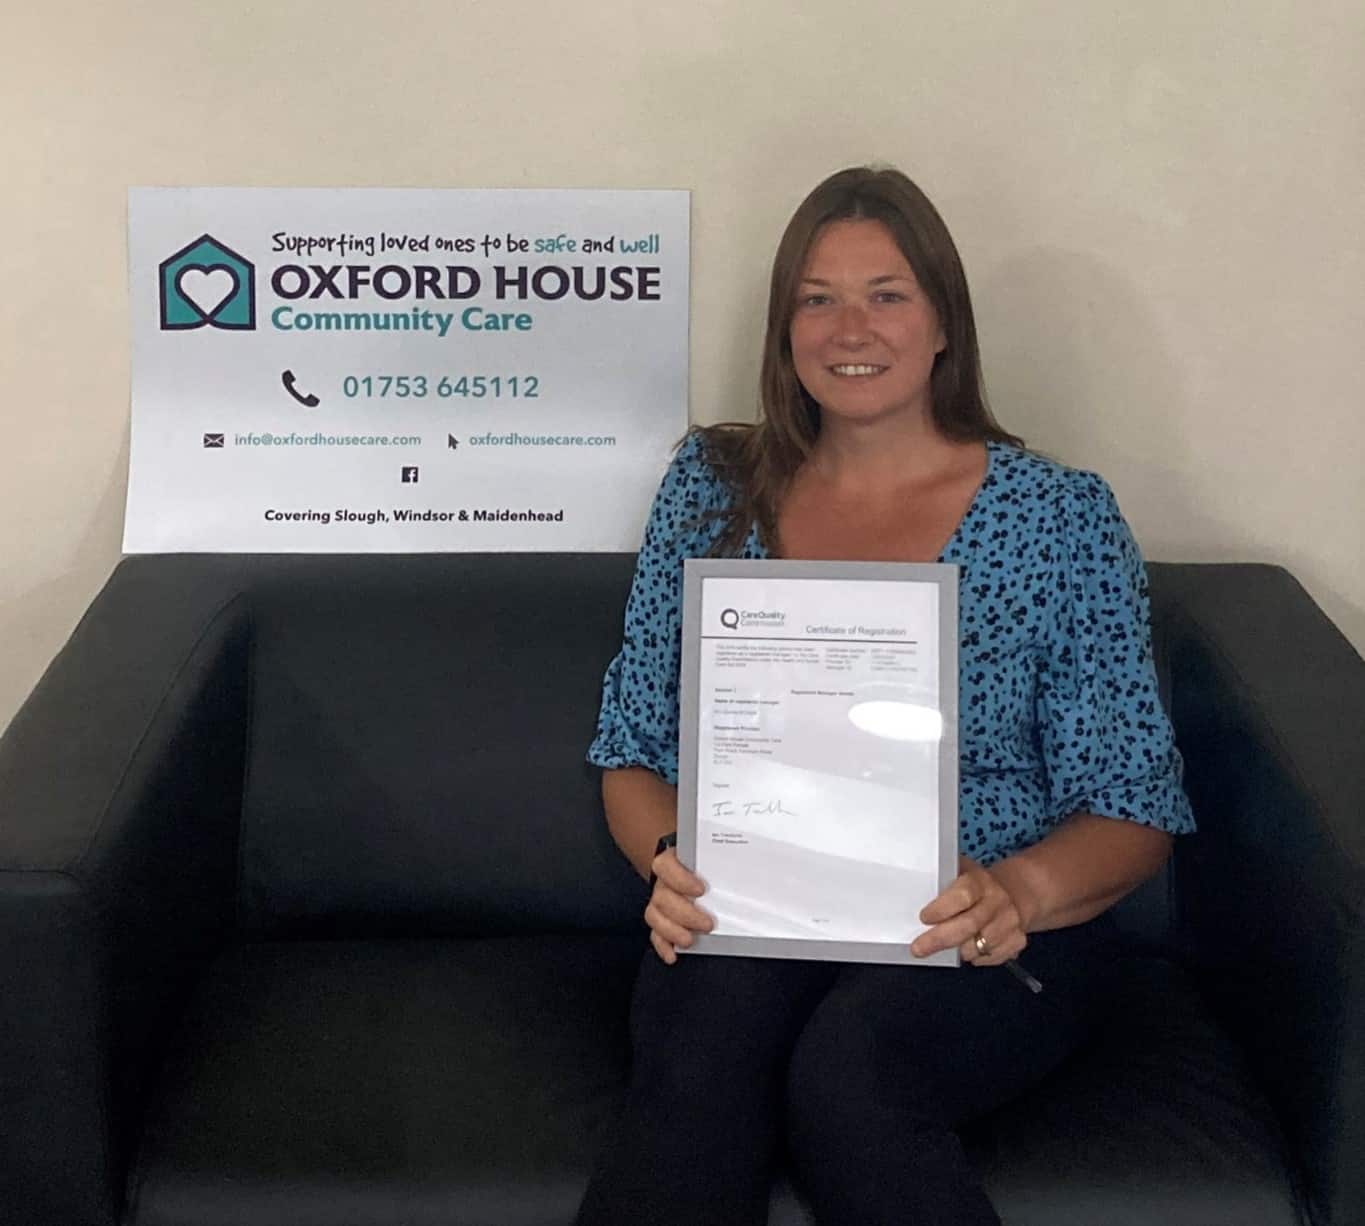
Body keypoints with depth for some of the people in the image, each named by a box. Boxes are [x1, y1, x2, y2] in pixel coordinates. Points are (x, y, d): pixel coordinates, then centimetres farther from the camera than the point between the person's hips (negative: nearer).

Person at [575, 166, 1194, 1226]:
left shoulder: (1061, 516, 2)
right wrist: (670, 860, -12)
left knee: (845, 1065, -33)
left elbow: (1134, 809, 0)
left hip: (989, 939, -1)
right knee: (708, 1044, -33)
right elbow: (634, 750, 9)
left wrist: (1018, 891, -20)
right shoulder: (714, 488, 9)